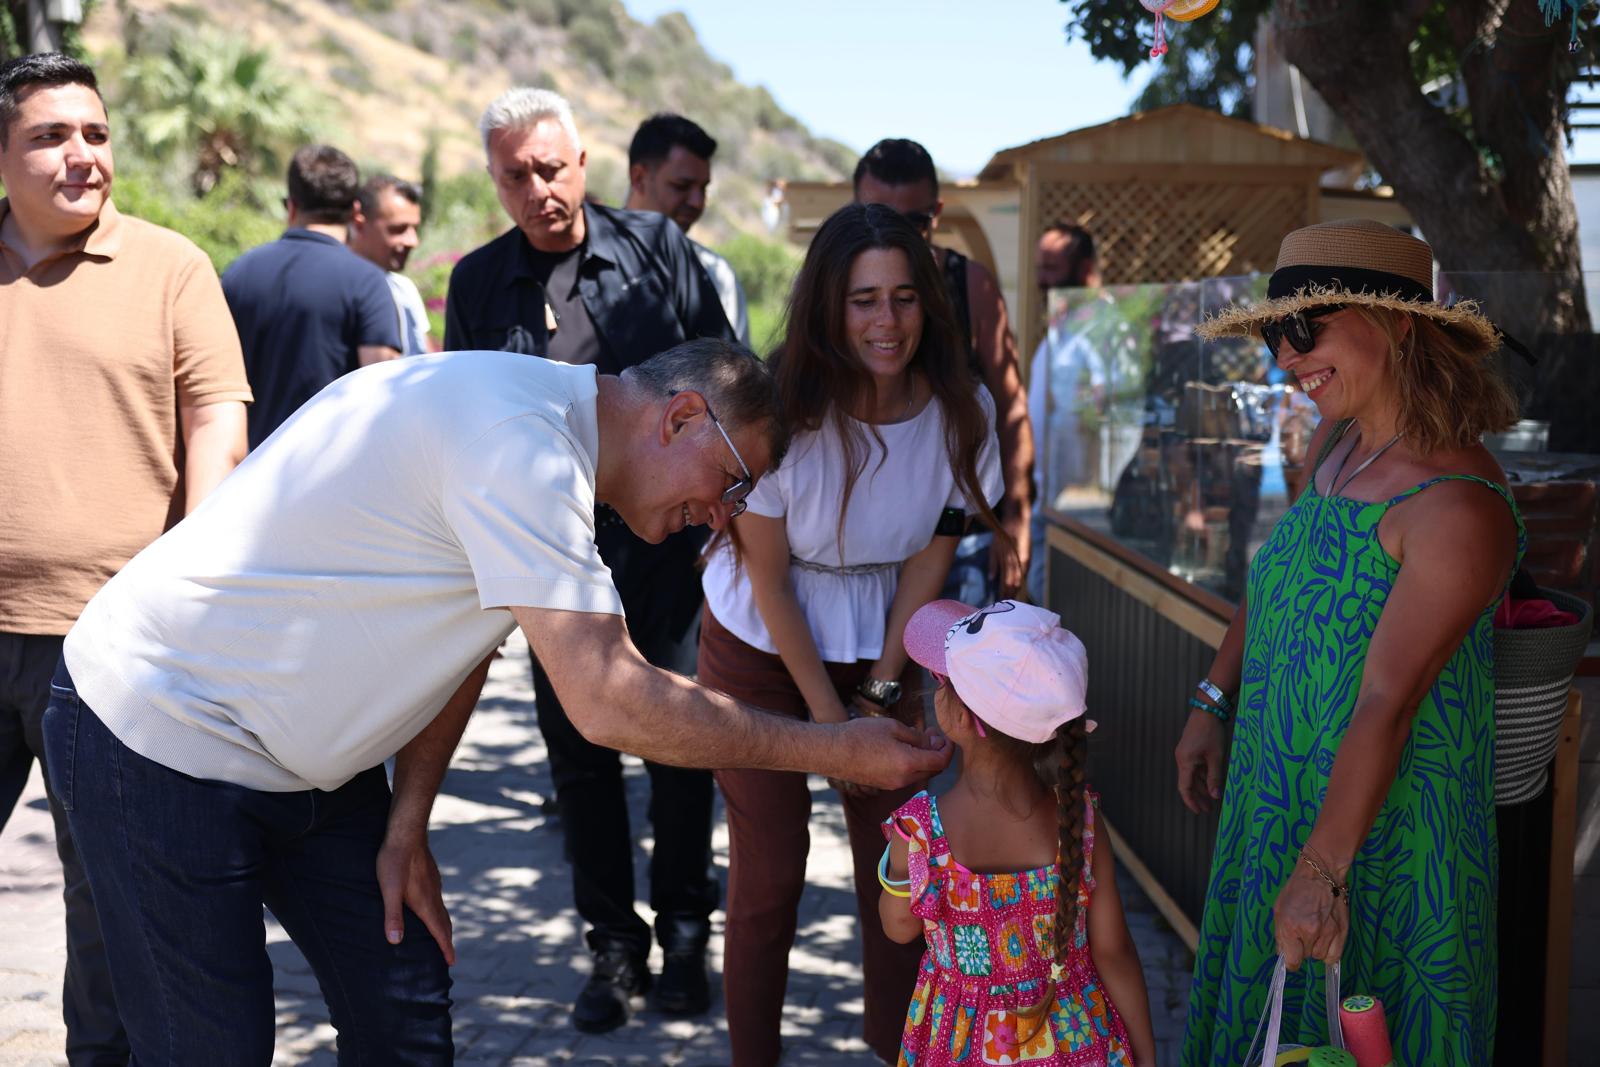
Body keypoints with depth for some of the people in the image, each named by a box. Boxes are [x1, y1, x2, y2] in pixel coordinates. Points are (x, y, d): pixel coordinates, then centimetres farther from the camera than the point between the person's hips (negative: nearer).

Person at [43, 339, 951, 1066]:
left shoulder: (544, 437, 6)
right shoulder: (520, 438, -26)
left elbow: (460, 641, 14)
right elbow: (610, 701, -29)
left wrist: (407, 826, 7)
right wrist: (838, 752, -22)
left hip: (298, 757, 10)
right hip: (164, 739, -9)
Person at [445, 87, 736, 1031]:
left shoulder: (656, 247, 0)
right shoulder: (478, 281, 5)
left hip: (666, 536, -1)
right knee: (579, 750, 7)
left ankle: (684, 934, 21)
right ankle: (615, 945, 21)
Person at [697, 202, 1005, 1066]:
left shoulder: (960, 410, -15)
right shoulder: (784, 409, -25)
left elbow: (929, 558, -4)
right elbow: (769, 581, -16)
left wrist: (882, 689, -5)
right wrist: (828, 714, -11)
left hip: (879, 647, 3)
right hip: (761, 648, -3)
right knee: (768, 877, -2)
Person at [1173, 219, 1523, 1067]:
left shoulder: (1458, 508, -25)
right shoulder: (1336, 446, 2)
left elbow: (1387, 703, -28)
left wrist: (1322, 872, -28)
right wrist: (1213, 703, 14)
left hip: (1380, 823, -8)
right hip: (1280, 797, 8)